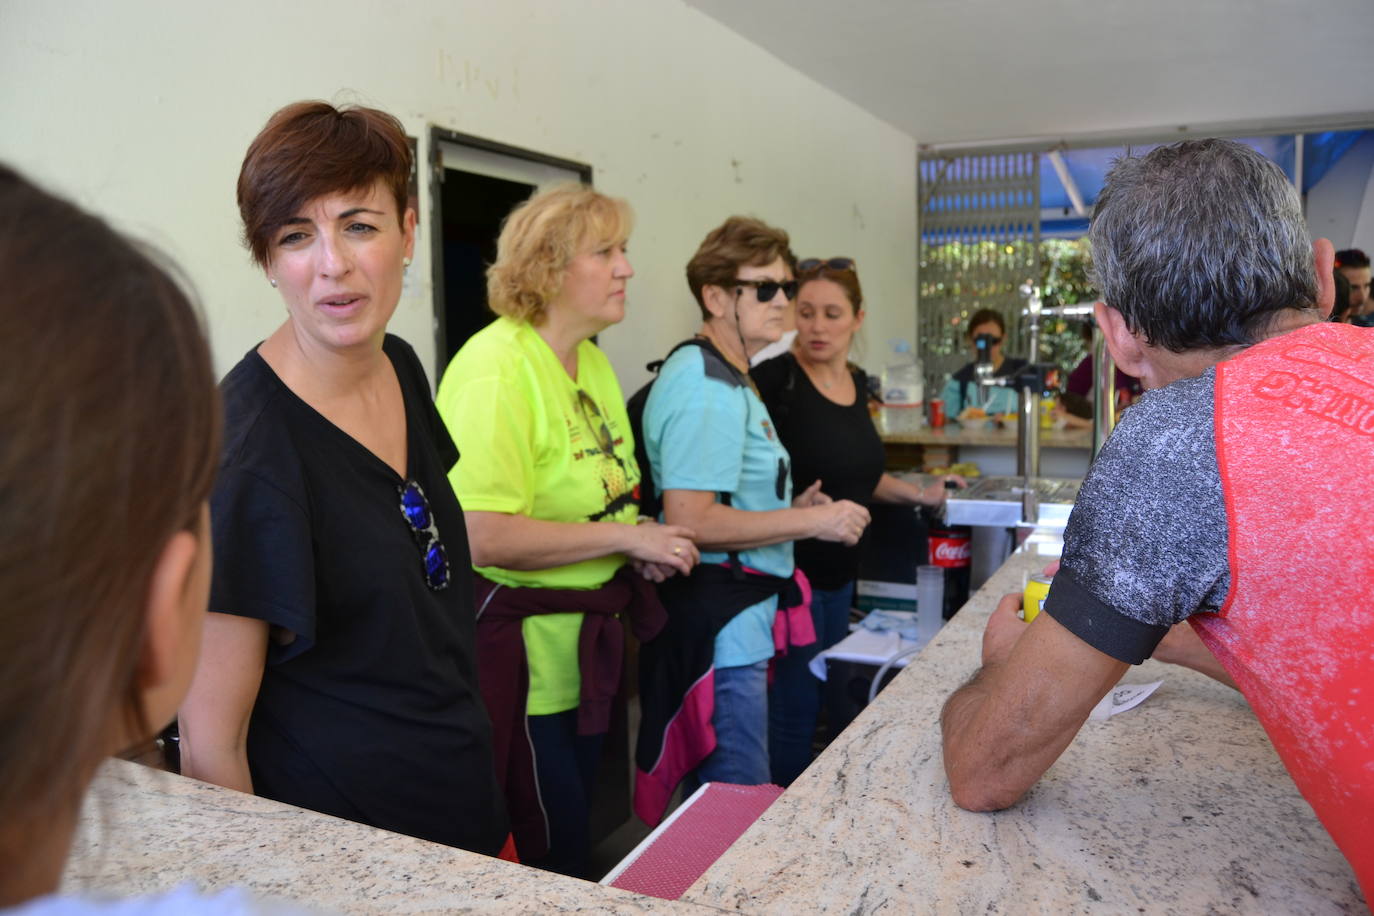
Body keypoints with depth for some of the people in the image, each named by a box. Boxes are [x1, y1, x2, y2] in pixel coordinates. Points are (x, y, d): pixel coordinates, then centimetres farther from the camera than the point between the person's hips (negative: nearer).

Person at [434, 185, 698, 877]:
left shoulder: (592, 359, 9)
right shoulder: (497, 365, -20)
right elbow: (483, 536, -28)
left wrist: (643, 542, 3)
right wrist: (627, 536, -20)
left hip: (586, 642, 9)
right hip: (522, 648, -8)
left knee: (575, 831, 21)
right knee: (547, 853, 6)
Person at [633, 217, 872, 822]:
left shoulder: (729, 381, 17)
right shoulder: (704, 387, -17)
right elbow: (690, 522, -25)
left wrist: (793, 508, 11)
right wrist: (812, 522, -18)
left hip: (742, 618, 11)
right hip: (720, 627, -10)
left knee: (727, 795, 20)